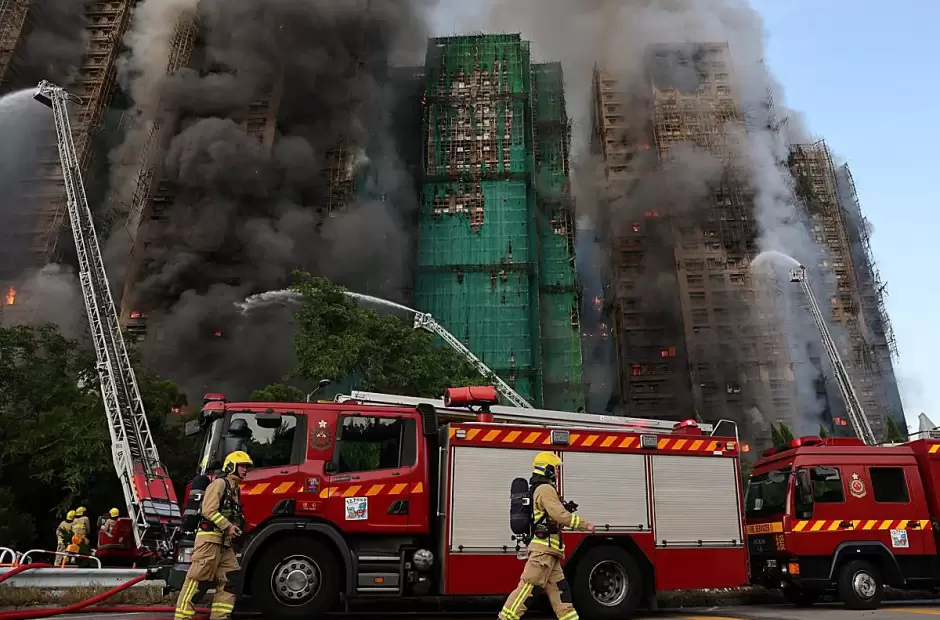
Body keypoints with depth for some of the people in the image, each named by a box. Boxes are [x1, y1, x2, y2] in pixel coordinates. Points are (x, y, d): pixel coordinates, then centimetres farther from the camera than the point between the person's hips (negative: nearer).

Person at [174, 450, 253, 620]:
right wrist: (227, 526, -19)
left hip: (224, 542, 10)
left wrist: (235, 529, 10)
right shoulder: (220, 483, -8)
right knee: (197, 579, -7)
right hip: (209, 538, -10)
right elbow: (208, 510, -18)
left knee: (230, 580, 6)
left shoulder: (235, 489, 20)